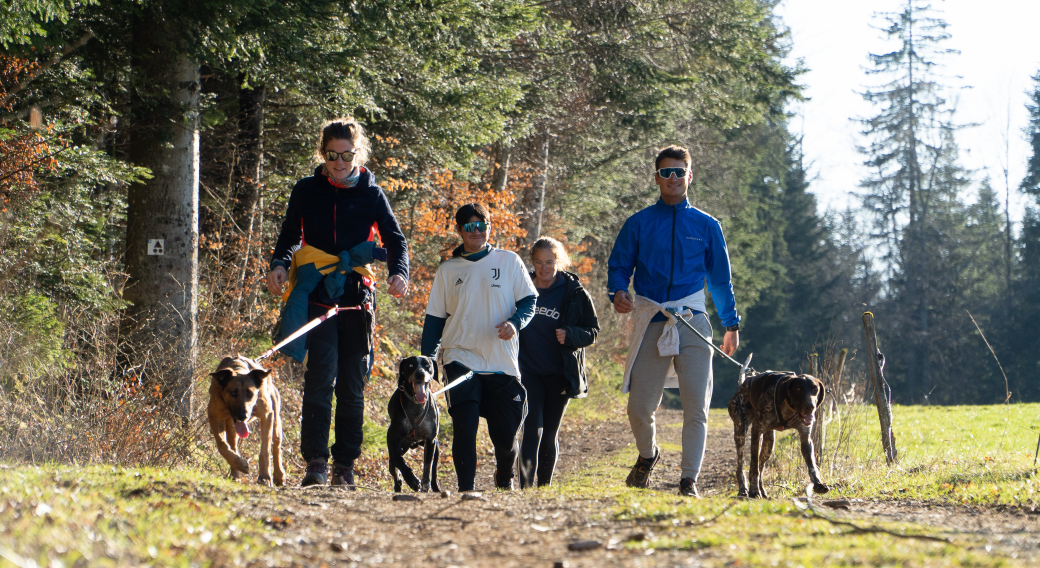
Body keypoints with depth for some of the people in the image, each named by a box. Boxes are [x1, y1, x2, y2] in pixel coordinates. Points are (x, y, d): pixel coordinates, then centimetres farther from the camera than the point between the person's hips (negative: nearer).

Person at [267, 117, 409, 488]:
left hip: (356, 301, 1)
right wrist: (279, 265, -4)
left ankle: (344, 467, 12)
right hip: (316, 299, -1)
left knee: (352, 385, 5)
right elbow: (290, 237, 17)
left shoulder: (371, 194, 6)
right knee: (321, 376, -16)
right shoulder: (307, 191, 8)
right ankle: (315, 463, -16)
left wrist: (398, 273, -15)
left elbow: (394, 239, 5)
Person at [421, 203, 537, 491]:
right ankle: (466, 490, -6)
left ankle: (505, 478, 30)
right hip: (461, 360, 0)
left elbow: (529, 301, 6)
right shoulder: (448, 270, 10)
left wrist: (515, 323, -15)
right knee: (464, 427, -12)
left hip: (502, 363, 0)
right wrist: (425, 360, 6)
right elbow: (434, 318, 13)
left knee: (505, 433, 1)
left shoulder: (509, 262, 7)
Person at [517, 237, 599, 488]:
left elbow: (593, 331, 0)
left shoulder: (575, 294, -1)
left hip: (559, 373, 0)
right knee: (533, 429, -15)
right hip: (529, 371, 0)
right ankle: (526, 485, -18)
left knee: (550, 434, 9)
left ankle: (545, 486, 22)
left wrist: (570, 335, -18)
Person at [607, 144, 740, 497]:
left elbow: (720, 279, 17)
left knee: (696, 407, -8)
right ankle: (648, 455, 30)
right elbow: (618, 266, 9)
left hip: (692, 325, 0)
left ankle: (689, 481, -2)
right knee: (639, 407, -1)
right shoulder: (639, 224, 9)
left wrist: (731, 324, 16)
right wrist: (618, 293, -13)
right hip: (651, 324, 0)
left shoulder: (706, 226, 11)